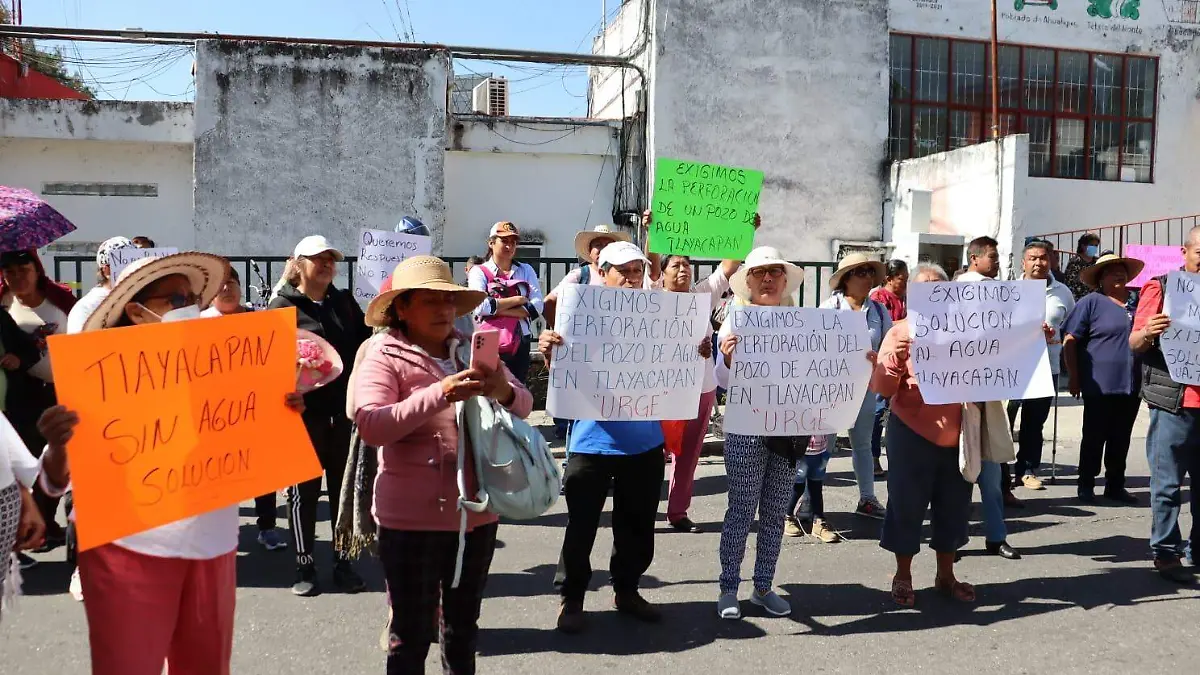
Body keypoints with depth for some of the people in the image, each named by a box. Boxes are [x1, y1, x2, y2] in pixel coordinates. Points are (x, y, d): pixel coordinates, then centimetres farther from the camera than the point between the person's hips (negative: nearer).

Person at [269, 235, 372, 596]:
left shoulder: (345, 302, 10)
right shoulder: (281, 308, -3)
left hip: (344, 409, 4)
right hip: (304, 411, -4)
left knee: (344, 487, 11)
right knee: (304, 490, 6)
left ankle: (343, 563, 22)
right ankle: (305, 567, 17)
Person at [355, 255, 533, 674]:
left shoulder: (473, 352, 7)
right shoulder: (384, 357, -8)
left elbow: (525, 405, 4)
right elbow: (370, 426, -21)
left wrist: (504, 392, -19)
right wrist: (438, 394, -32)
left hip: (476, 513, 5)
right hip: (412, 519, -5)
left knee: (463, 625, 20)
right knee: (412, 632, 7)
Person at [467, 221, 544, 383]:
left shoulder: (526, 271, 12)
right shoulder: (479, 271, 3)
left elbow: (537, 307, -3)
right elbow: (480, 306, -14)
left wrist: (496, 308, -11)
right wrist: (518, 299, -8)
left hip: (520, 345, 3)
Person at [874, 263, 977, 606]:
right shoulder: (901, 333, -4)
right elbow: (881, 388, -9)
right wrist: (894, 359, -26)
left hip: (956, 435, 4)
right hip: (913, 435, -4)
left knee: (953, 507, 13)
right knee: (907, 505, 4)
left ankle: (945, 575, 30)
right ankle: (903, 577, 20)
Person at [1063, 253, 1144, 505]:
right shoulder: (1091, 302, -5)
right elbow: (1069, 340, -8)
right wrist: (1074, 377, -11)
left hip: (1131, 386, 5)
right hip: (1100, 385, -5)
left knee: (1121, 440, 12)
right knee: (1094, 438, 3)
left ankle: (1115, 486, 22)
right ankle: (1086, 486, 13)